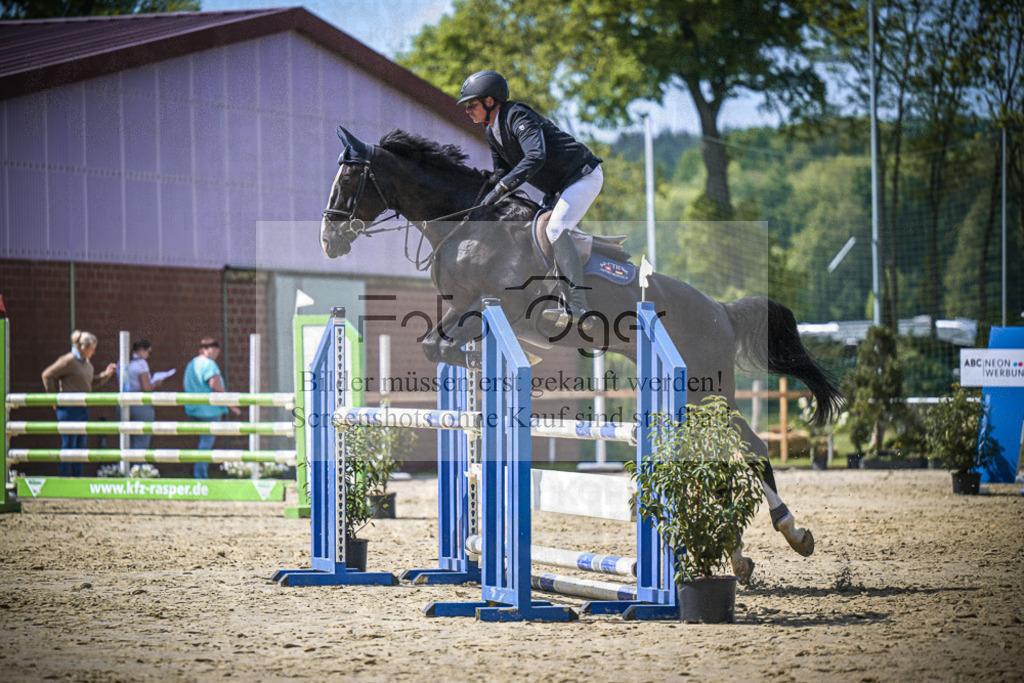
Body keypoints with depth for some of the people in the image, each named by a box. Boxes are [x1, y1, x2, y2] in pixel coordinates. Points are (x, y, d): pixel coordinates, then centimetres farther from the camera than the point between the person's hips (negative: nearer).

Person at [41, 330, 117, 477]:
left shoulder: (87, 363, 14)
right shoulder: (69, 361, -13)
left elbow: (91, 383, 24)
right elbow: (47, 375, -13)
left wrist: (106, 374, 11)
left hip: (83, 409, 9)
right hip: (69, 409, -9)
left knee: (80, 446, 11)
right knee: (69, 445, -6)